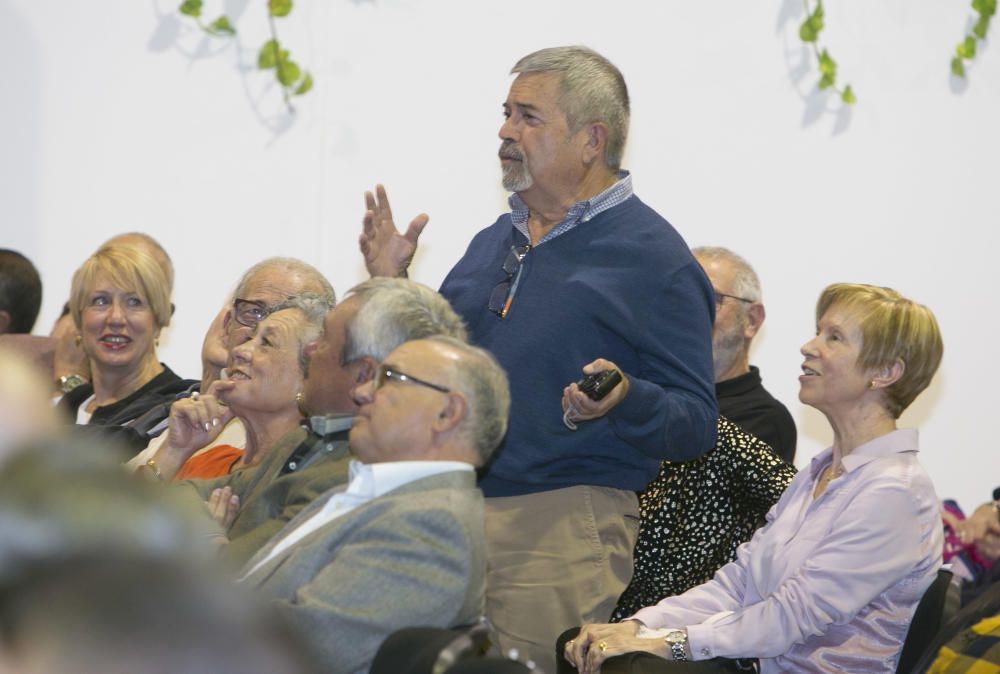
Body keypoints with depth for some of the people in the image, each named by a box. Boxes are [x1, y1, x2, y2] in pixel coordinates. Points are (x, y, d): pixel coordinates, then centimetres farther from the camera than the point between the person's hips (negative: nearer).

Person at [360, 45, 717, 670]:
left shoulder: (652, 257, -4)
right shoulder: (493, 243, 18)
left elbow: (696, 425, -8)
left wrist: (625, 401, -27)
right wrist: (392, 286, 13)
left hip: (564, 531, -7)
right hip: (449, 519, 7)